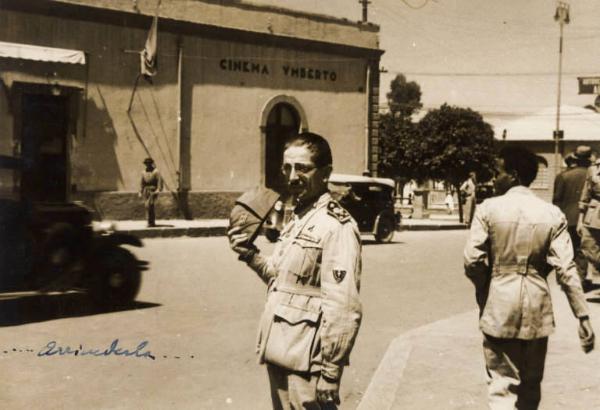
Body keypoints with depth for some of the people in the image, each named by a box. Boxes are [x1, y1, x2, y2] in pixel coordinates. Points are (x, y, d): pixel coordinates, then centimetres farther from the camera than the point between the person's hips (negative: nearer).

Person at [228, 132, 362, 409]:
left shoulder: (336, 226, -18)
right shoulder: (297, 220, 11)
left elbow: (343, 309, -22)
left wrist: (330, 374, -21)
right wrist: (251, 256, 2)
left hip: (306, 365, -9)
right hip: (280, 356, 9)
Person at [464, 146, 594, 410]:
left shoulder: (488, 209, -7)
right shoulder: (552, 214, -3)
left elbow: (472, 261, -11)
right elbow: (566, 270, -8)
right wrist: (583, 317, -6)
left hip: (499, 308, -2)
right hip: (537, 310, 2)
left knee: (502, 386, 3)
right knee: (530, 385, 19)